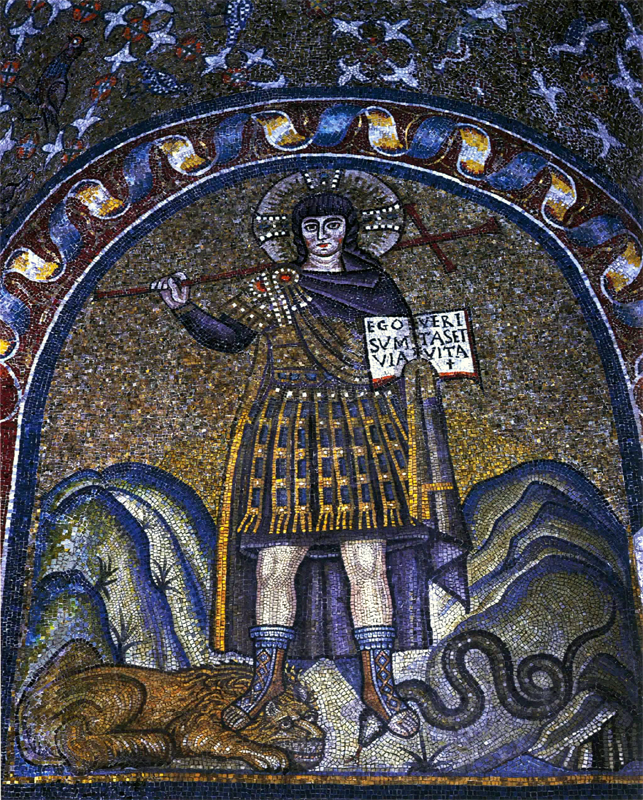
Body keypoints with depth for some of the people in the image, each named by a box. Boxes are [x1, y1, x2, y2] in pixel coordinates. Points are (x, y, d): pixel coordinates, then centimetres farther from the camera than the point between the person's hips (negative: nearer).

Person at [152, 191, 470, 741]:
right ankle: (268, 677, 16)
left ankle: (379, 684, 8)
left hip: (359, 431, 0)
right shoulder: (270, 290, 15)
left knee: (366, 561, -4)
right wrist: (184, 309, -6)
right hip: (285, 432, 0)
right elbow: (225, 335, 8)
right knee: (275, 561, -1)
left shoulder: (378, 289, 16)